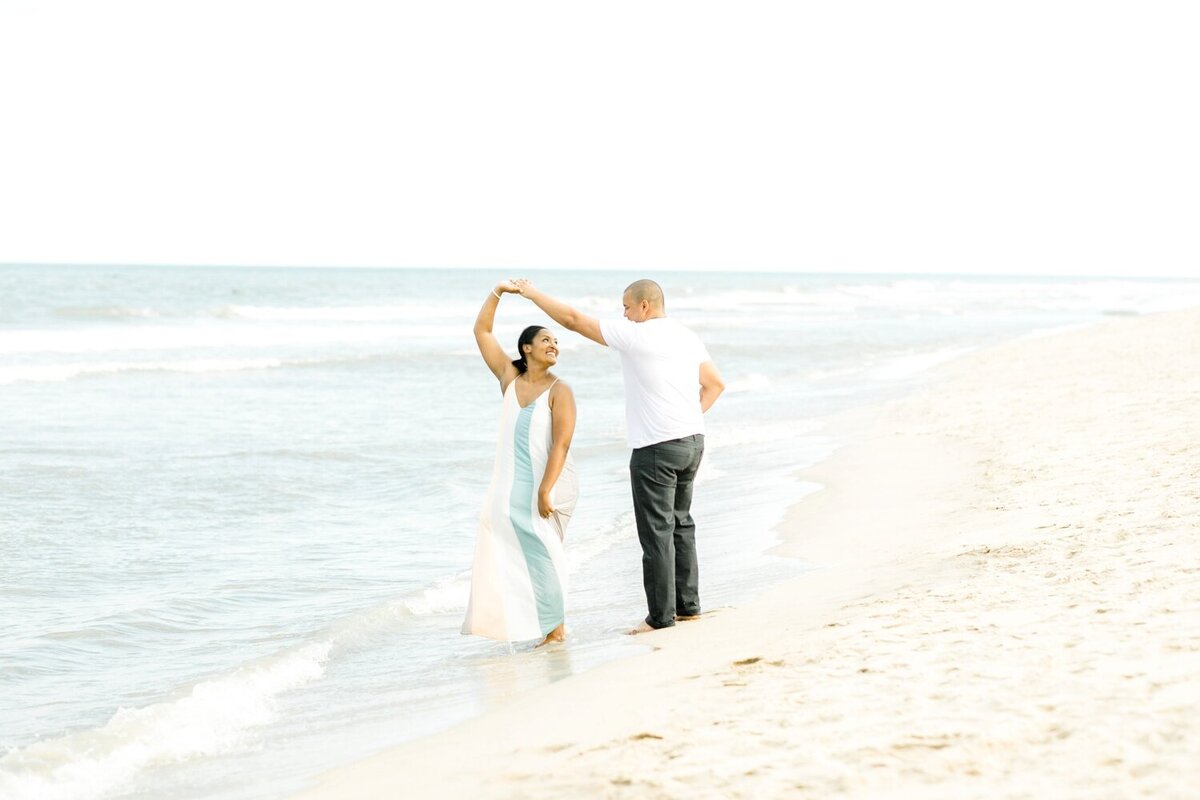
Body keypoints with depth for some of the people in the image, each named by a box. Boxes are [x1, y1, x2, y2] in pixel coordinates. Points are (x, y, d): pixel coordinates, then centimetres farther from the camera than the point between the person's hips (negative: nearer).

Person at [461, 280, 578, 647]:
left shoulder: (559, 391, -9)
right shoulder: (510, 378, 6)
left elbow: (561, 444, -16)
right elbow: (482, 332, 7)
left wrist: (545, 491, -22)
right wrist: (497, 292, -4)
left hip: (546, 485, -6)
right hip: (509, 484, 6)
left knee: (541, 552, -3)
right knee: (501, 546, 6)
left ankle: (555, 626, 6)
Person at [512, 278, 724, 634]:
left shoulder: (635, 335, -11)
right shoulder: (688, 338, 11)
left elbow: (573, 319, -7)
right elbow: (715, 383, 15)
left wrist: (533, 293, 5)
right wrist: (688, 417, 13)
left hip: (656, 447, -8)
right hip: (693, 441, 8)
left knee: (656, 531, -3)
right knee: (680, 524, 17)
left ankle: (661, 616, 0)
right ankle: (688, 605, 22)